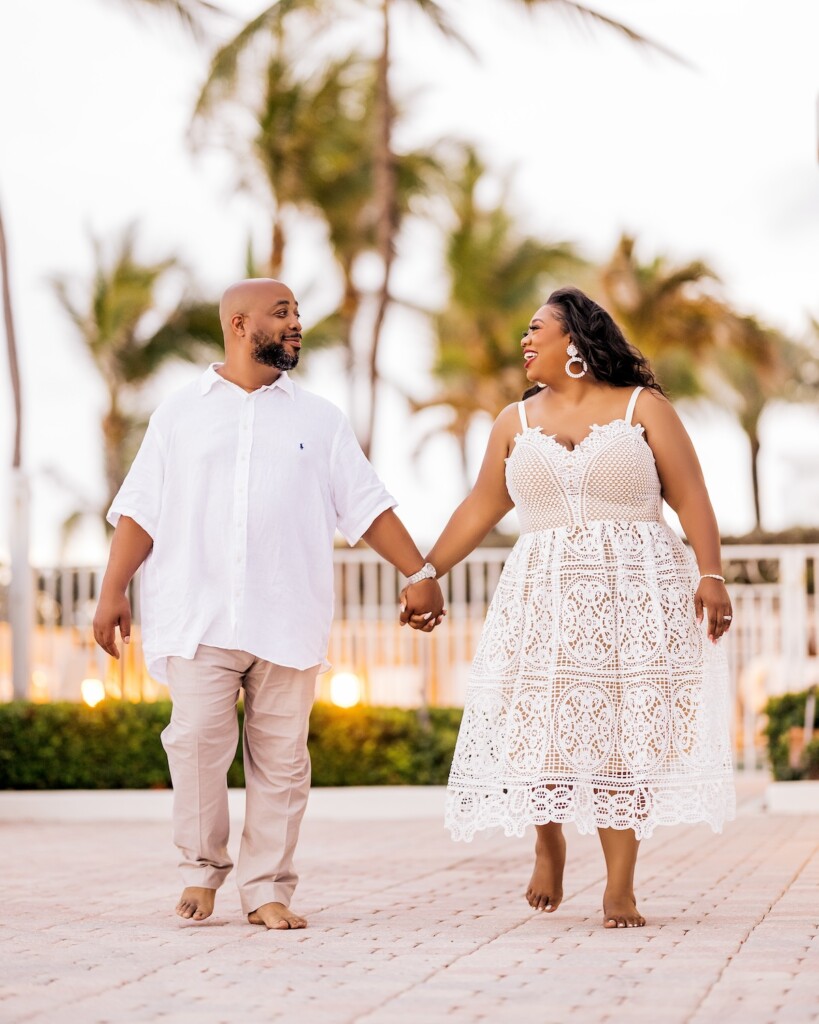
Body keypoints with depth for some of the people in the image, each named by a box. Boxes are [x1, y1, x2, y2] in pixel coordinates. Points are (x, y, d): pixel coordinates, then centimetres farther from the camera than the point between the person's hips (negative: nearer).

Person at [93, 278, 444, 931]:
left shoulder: (319, 419, 14)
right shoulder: (181, 413, 10)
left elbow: (368, 507, 12)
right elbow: (140, 510, 8)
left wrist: (419, 573, 4)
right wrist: (113, 591, 0)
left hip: (287, 622, 1)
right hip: (199, 615, -1)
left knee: (281, 756, 1)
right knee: (196, 742, -10)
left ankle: (268, 889, 8)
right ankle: (202, 869, 8)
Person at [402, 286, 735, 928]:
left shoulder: (643, 408, 4)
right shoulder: (517, 423, 13)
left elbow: (690, 498, -1)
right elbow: (478, 511, 16)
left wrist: (711, 574, -12)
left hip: (634, 596, -3)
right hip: (546, 599, 3)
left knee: (622, 734, -5)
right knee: (542, 728, -3)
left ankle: (621, 887, -1)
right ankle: (550, 846, 24)